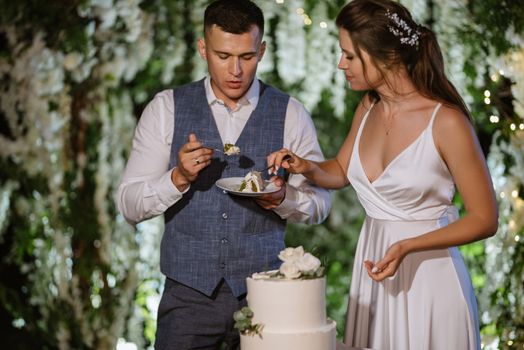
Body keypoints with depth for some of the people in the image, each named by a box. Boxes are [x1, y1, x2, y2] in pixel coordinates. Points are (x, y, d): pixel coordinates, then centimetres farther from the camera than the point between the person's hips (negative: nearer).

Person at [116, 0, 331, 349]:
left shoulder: (290, 114, -1)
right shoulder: (166, 109, -1)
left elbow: (320, 202, 4)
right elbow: (130, 205, -3)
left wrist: (282, 197, -17)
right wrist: (179, 177, -21)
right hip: (189, 293, 0)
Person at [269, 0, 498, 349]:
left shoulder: (446, 121, -17)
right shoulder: (368, 107, 3)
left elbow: (485, 219, -12)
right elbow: (342, 171, 21)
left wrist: (407, 247, -22)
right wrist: (307, 167, 0)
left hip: (427, 274, -6)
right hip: (373, 271, 6)